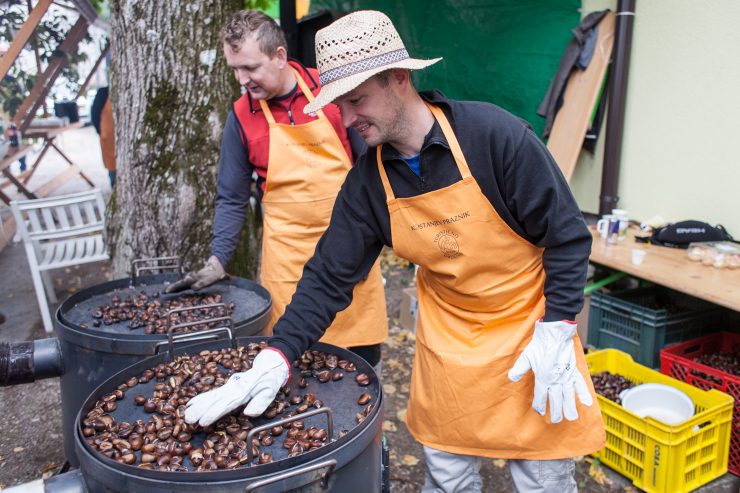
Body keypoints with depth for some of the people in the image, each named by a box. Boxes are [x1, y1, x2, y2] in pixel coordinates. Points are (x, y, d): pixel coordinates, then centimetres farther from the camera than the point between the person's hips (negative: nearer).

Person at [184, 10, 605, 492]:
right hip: (448, 339, 3)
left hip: (529, 327, -3)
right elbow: (329, 277, -7)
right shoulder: (366, 182, -8)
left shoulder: (495, 134, -21)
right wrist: (276, 358, -16)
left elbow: (567, 235, -15)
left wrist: (556, 334, -17)